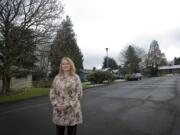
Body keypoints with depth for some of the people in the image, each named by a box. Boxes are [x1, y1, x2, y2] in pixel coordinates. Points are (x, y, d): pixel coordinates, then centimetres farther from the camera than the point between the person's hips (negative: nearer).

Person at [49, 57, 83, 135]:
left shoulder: (76, 77, -2)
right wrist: (56, 104, -10)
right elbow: (52, 92, 5)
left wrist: (68, 104, -15)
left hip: (72, 110, -2)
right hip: (59, 111, 2)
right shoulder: (57, 77, 5)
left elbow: (79, 93, -7)